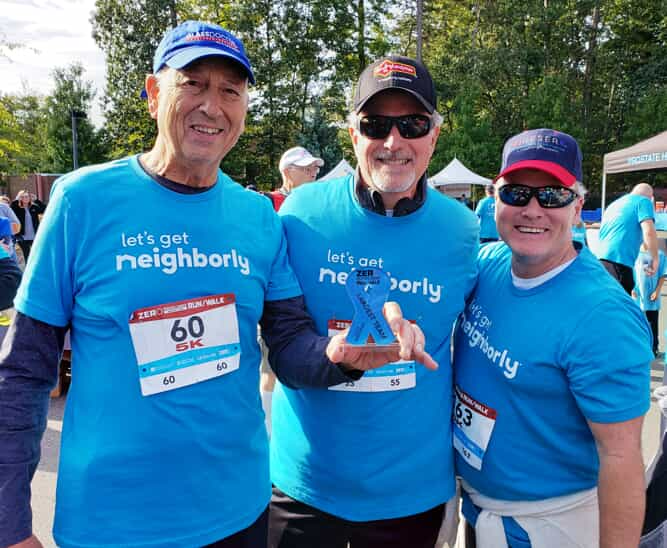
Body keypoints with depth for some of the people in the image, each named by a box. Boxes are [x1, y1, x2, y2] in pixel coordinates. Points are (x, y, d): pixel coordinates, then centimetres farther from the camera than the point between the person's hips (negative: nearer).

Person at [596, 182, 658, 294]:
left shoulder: (613, 204, 28)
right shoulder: (644, 201, 5)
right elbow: (648, 231, -9)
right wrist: (655, 259, 0)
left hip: (600, 260, 8)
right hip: (619, 262, -8)